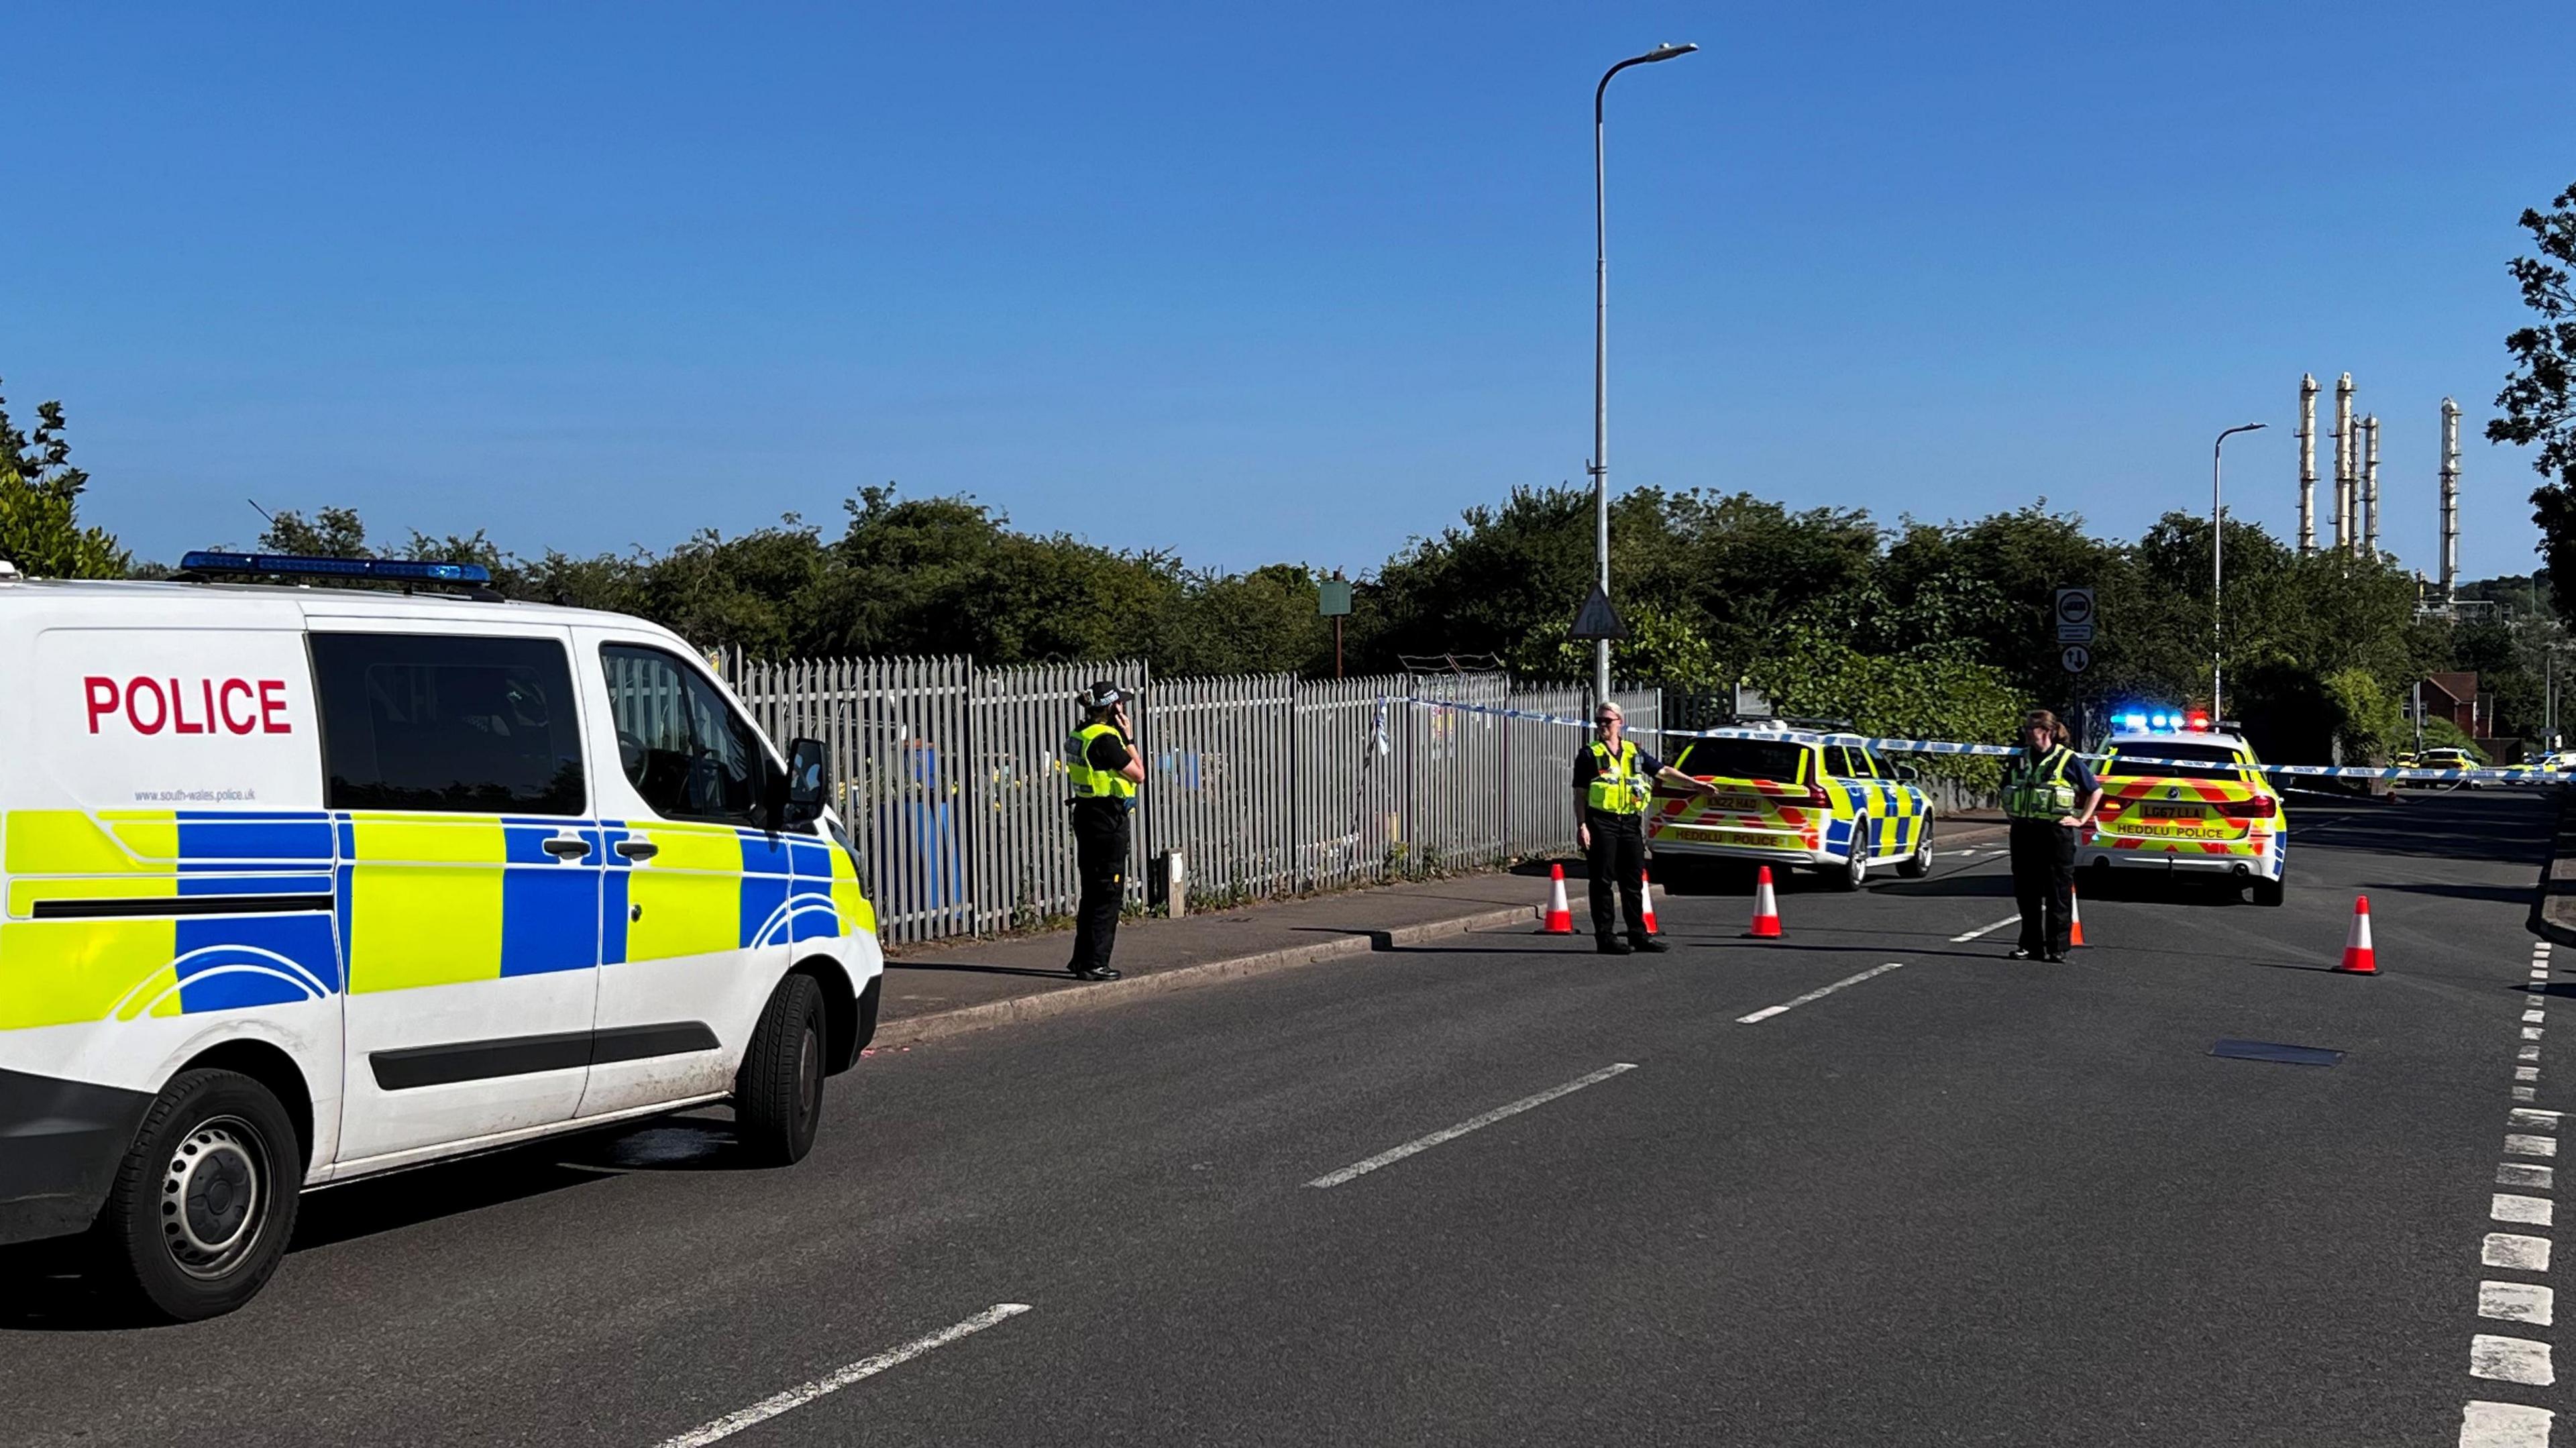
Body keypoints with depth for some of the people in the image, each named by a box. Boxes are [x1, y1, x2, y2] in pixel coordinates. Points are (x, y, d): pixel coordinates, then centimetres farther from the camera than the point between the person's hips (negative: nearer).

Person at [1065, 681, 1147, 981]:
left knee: (1092, 891, 18)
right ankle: (1094, 964, -3)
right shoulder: (1105, 739, -19)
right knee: (1108, 894, -4)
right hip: (1108, 820, -10)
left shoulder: (1078, 737, 11)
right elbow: (1138, 775, -14)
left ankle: (1082, 958, 24)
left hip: (1086, 814, 10)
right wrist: (1130, 739, -8)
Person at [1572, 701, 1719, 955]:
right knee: (1603, 882, -3)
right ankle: (1605, 937, 1)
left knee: (1634, 881, 8)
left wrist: (1696, 785, 4)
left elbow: (1664, 772, 13)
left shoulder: (1634, 752, 14)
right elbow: (1580, 794, -1)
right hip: (1601, 823, -4)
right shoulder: (1589, 755, 2)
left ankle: (1638, 934, 15)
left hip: (1630, 823, 4)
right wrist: (1582, 825, -10)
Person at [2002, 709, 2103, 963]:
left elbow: (2095, 790, 5)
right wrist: (2012, 814, 15)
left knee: (2058, 893, -1)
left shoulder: (2068, 760, -4)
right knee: (2026, 892, 8)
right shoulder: (2020, 760, 10)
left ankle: (2058, 947, 4)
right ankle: (2030, 944, 17)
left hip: (2056, 832, -5)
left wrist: (2081, 820, 1)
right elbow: (2006, 791, 27)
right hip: (2023, 832, 5)